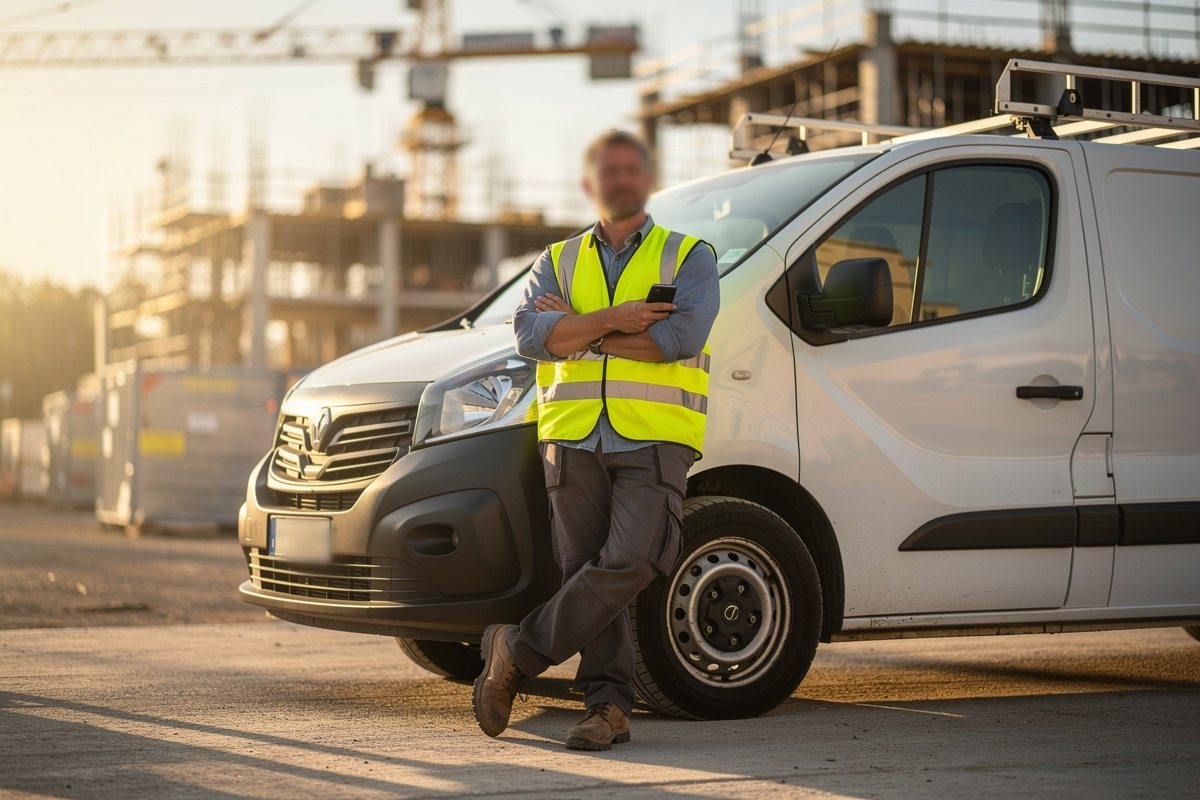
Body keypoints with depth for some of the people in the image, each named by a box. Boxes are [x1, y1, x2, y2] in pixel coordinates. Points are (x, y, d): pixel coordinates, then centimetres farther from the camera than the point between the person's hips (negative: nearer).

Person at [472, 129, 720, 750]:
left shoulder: (689, 257, 9)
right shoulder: (559, 262, 17)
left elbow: (680, 337, -10)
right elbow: (531, 335, -1)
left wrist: (576, 330, -4)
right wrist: (612, 320, -13)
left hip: (655, 442, -3)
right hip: (574, 440, 3)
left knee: (629, 561, -19)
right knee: (587, 573, 0)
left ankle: (518, 651, -6)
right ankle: (609, 705, 6)